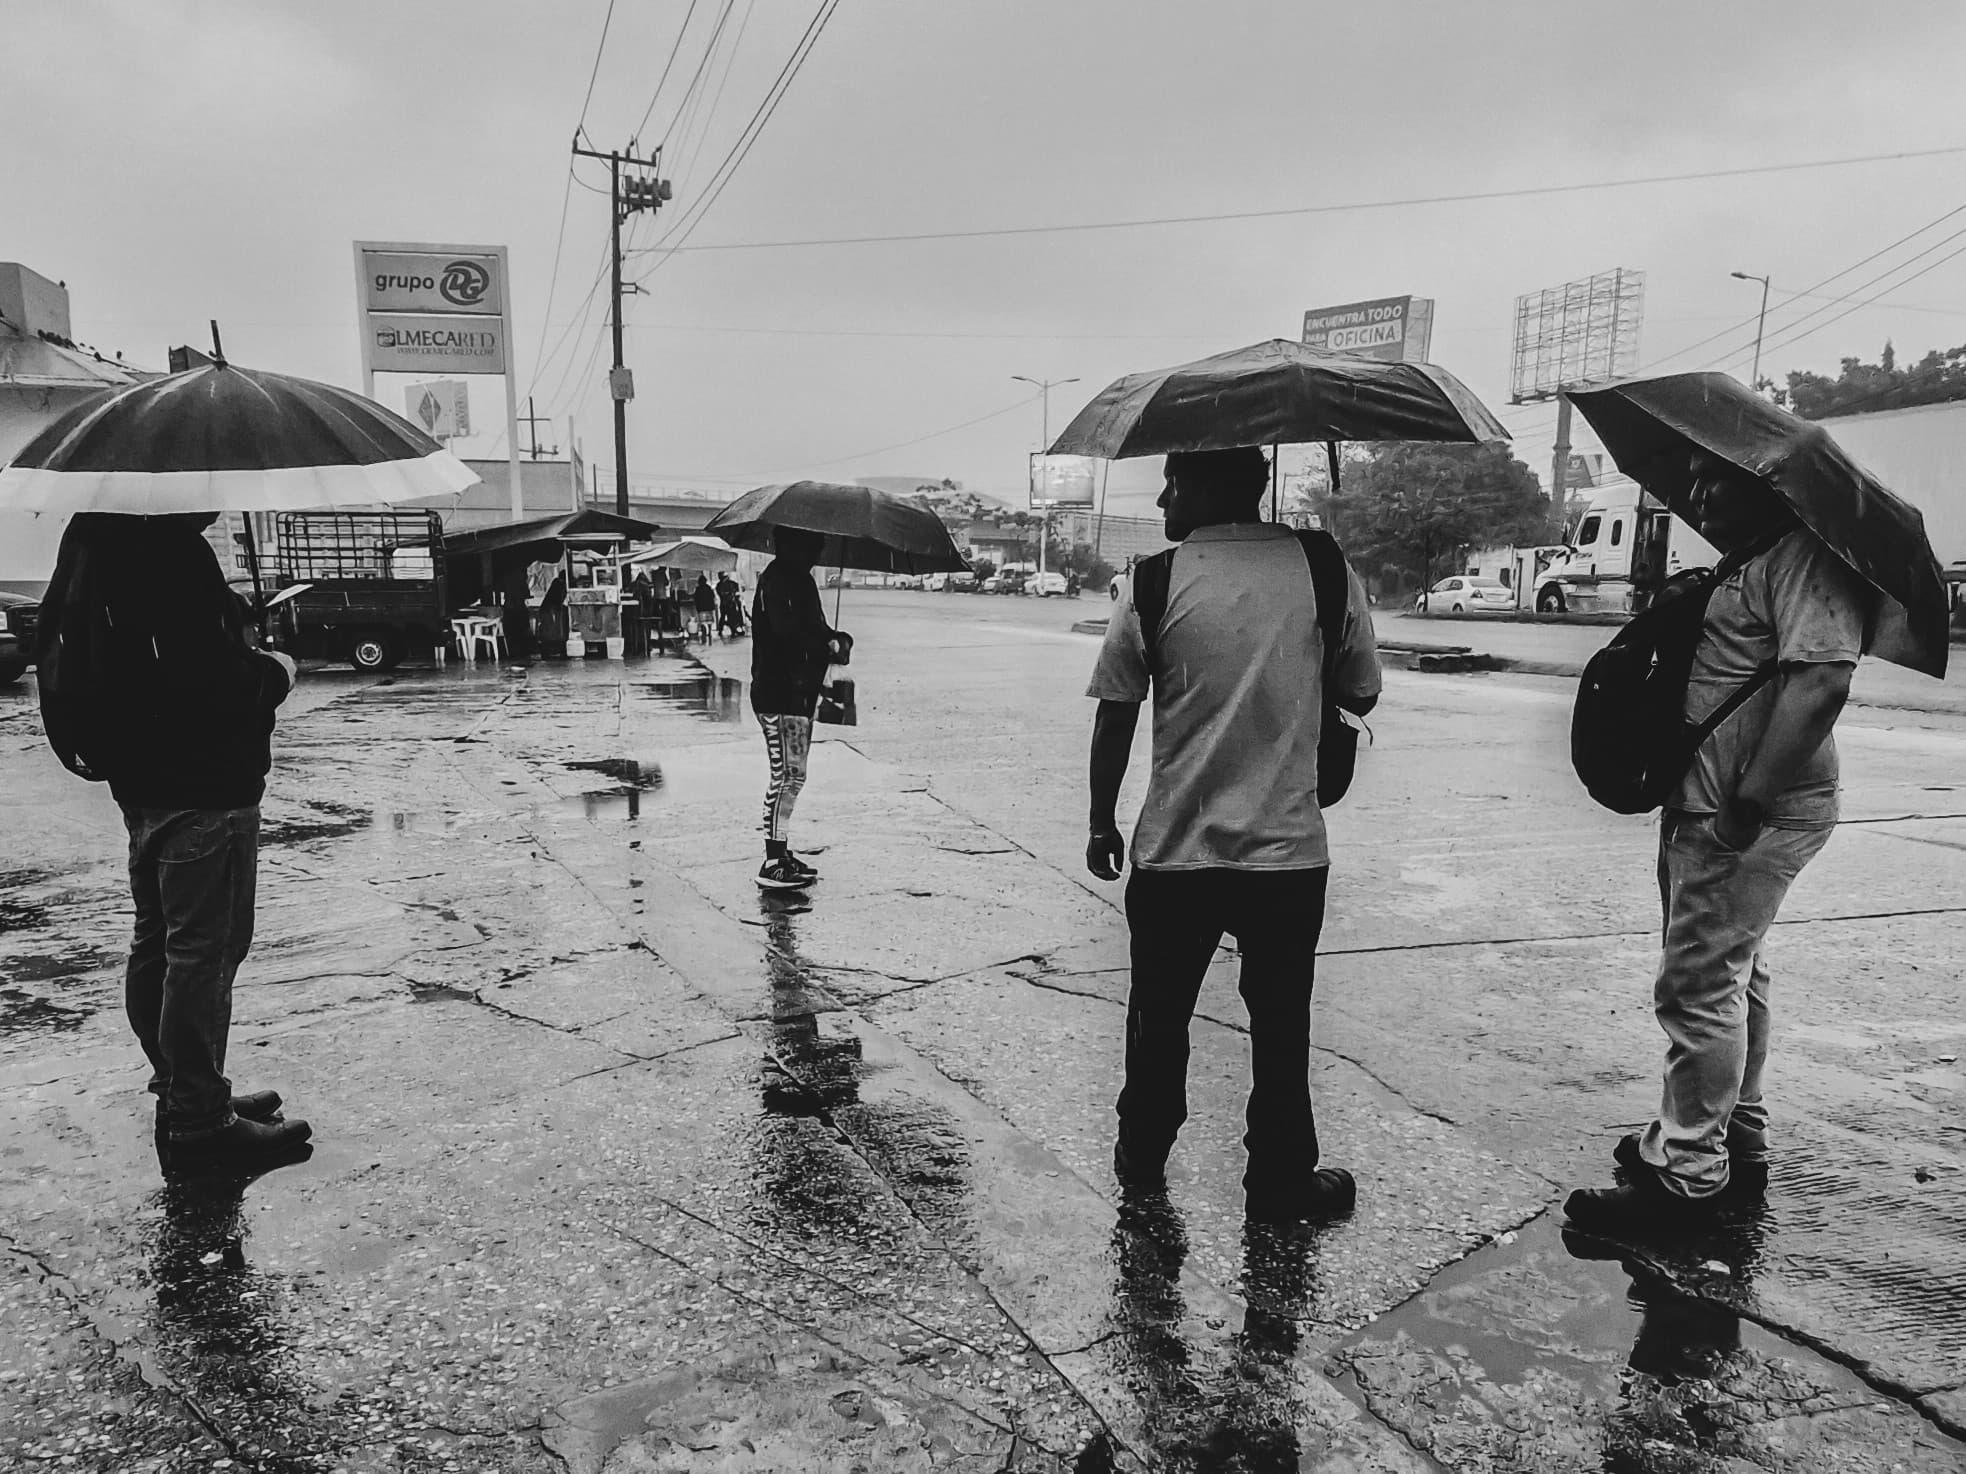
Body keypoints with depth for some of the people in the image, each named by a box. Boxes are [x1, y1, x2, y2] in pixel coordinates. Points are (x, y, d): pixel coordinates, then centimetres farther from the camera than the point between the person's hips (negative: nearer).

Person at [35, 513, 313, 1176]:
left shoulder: (96, 541, 9)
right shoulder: (173, 551, -21)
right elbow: (216, 683, -26)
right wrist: (276, 671, -5)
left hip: (142, 780, 10)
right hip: (202, 788, -10)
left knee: (157, 945, 18)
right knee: (203, 951, -1)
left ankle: (181, 1091, 34)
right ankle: (199, 1123, 8)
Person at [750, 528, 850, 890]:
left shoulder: (802, 579, 18)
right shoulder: (775, 579, -12)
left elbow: (816, 627, 16)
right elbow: (786, 629, -26)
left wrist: (837, 639, -4)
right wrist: (829, 644, -22)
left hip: (799, 693, 10)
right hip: (778, 694, -10)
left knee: (793, 775, 14)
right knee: (788, 774, -9)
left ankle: (783, 855, 22)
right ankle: (773, 864, -4)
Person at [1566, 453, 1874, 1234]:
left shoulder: (1803, 559, -15)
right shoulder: (1744, 565, 18)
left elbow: (1821, 679, -27)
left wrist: (1751, 802, -28)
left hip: (1750, 817, -11)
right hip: (1705, 811, 11)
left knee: (1698, 985, -7)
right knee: (1731, 977, 19)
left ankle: (1686, 1175, 3)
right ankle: (1737, 1139, 33)